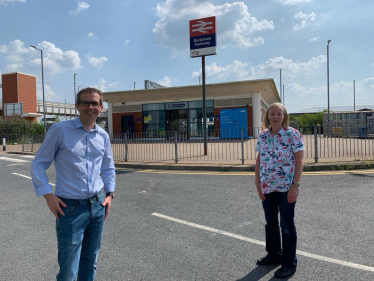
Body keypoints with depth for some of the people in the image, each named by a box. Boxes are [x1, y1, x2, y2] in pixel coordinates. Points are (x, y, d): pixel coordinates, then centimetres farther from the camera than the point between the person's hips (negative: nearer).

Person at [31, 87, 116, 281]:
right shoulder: (60, 130, -8)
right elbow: (38, 164, -3)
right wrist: (48, 195, -10)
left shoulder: (103, 136, 5)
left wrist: (109, 193, 9)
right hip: (70, 208, -4)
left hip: (97, 206, 5)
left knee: (90, 263, 18)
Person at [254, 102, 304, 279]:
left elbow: (299, 161, -10)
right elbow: (259, 160, 8)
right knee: (270, 222, 18)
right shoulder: (262, 136, 5)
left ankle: (289, 263, 22)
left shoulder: (292, 134, -9)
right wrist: (258, 183, 2)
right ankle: (274, 255, 37)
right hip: (267, 187, 5)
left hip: (286, 188, -5)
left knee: (287, 225, 6)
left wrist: (295, 185, -16)